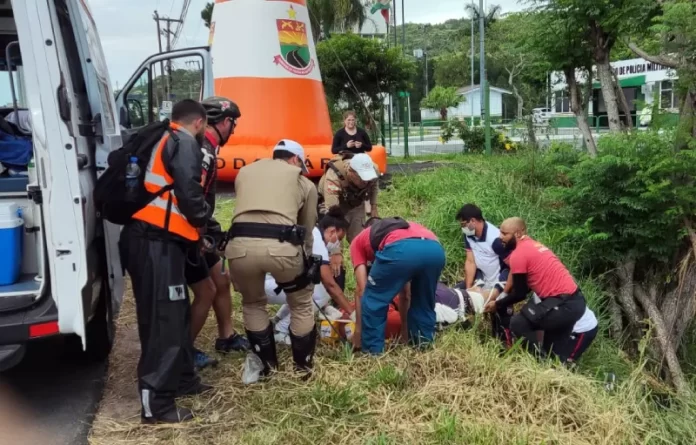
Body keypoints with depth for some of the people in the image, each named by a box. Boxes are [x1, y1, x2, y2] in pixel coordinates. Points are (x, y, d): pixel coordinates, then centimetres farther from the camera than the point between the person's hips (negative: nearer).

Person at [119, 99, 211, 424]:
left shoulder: (164, 141, 24)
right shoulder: (185, 142, -4)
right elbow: (188, 190, -16)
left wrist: (193, 231, 21)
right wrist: (202, 221, 3)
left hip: (153, 239, 10)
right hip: (156, 242, -10)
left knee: (177, 312, 18)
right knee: (163, 319, -7)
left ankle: (183, 379, 30)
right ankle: (156, 404, -2)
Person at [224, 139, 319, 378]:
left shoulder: (245, 171, 30)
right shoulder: (304, 182, 24)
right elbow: (307, 227, 28)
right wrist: (304, 260, 43)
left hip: (240, 244, 2)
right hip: (280, 245, -2)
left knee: (252, 303, 31)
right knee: (301, 304, 26)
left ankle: (267, 366, 35)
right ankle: (303, 365, 35)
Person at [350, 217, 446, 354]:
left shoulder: (358, 241, 35)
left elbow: (362, 290, 24)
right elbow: (405, 294, 48)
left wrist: (358, 329, 32)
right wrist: (405, 330, 56)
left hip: (400, 249, -5)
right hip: (435, 249, 5)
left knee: (373, 300, 19)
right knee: (424, 301, 33)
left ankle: (372, 350, 23)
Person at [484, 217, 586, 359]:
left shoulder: (518, 254, -12)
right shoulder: (533, 245, 17)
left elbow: (519, 294, -7)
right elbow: (525, 287, 23)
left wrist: (497, 304, 7)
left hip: (564, 304, -10)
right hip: (576, 301, 10)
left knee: (518, 323, -3)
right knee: (555, 348, 22)